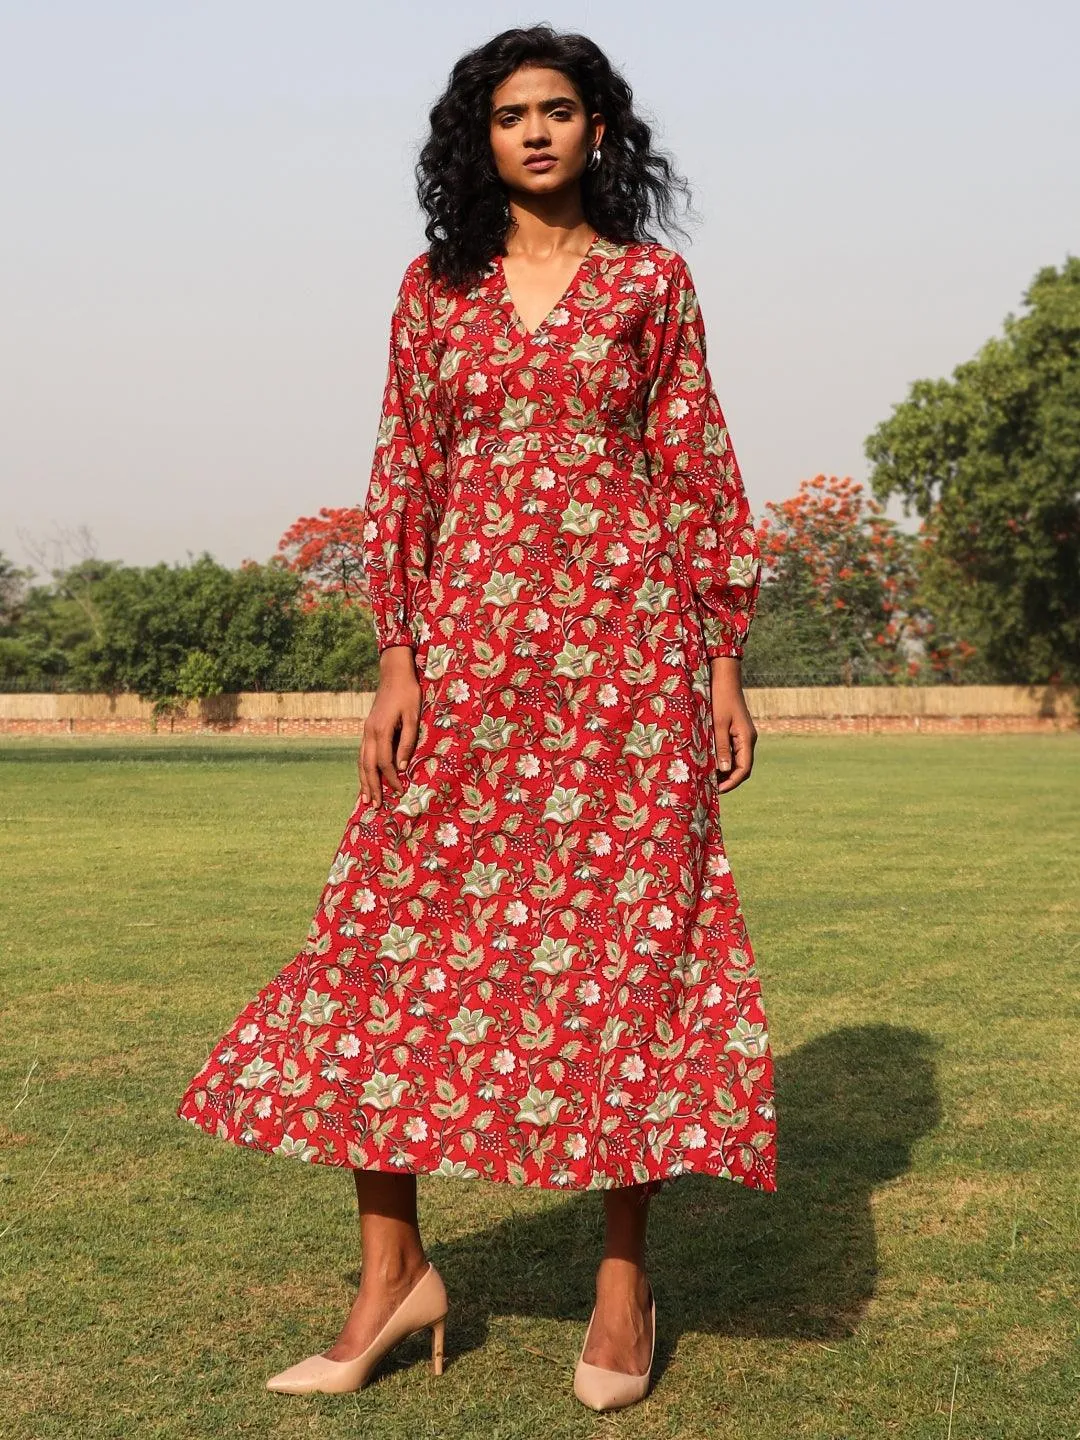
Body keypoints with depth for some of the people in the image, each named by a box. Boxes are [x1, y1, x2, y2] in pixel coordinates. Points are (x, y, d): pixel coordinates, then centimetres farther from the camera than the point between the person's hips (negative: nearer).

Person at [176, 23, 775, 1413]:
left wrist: (724, 660, 1)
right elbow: (403, 478, 8)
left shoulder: (651, 281, 8)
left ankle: (624, 1272, 12)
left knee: (625, 933, 0)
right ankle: (391, 1269, 9)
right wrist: (397, 659, -2)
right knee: (402, 925, -3)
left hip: (624, 639, -1)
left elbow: (699, 474, 6)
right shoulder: (436, 287, 11)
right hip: (468, 639, 2)